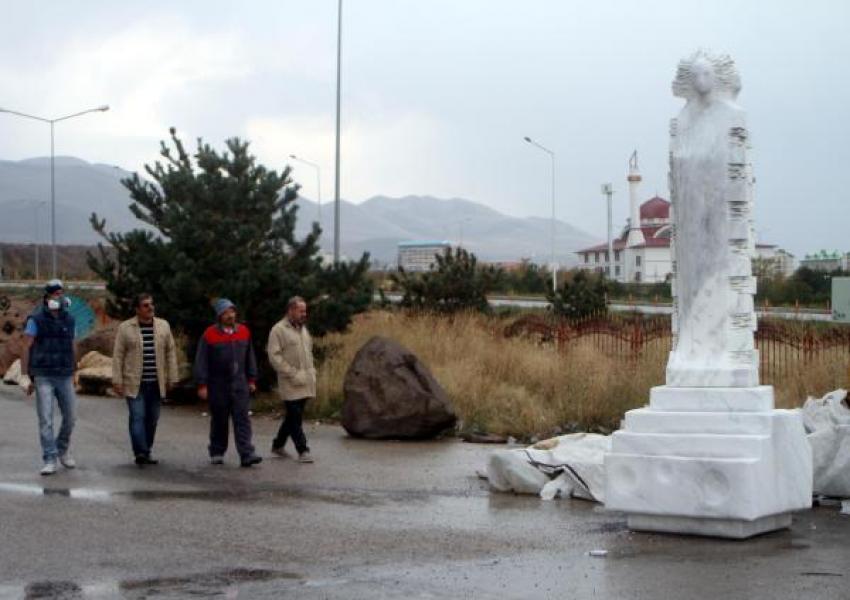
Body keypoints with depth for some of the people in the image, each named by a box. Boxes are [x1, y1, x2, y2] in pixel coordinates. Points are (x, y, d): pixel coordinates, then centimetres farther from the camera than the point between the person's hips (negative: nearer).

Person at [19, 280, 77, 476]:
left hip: (64, 377, 4)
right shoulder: (36, 319, -8)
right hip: (43, 378, -4)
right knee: (46, 419, -7)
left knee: (70, 417, 8)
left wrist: (73, 375, 15)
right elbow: (26, 348, -6)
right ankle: (49, 461, -5)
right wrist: (25, 377, -10)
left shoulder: (69, 320, 7)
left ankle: (63, 450, 31)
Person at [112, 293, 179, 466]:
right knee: (138, 417, -11)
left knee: (152, 419, 7)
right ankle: (140, 452, -16)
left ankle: (145, 453, 16)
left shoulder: (164, 326, 8)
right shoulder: (125, 328, 0)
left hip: (156, 384, 4)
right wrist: (117, 381, -5)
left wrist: (171, 378, 8)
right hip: (134, 383, -3)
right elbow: (118, 356, 0)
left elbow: (170, 353, 11)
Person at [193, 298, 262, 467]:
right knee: (219, 421, 8)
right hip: (218, 385, -2)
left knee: (242, 419, -5)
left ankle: (246, 455, -10)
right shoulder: (209, 335, -6)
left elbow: (249, 357, 14)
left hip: (239, 384, 2)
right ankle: (217, 453, 22)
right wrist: (202, 385, -10)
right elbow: (201, 361, -6)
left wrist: (251, 379, 13)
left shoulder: (244, 332, 5)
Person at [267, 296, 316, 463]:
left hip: (305, 383, 8)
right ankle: (302, 451, -4)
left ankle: (278, 445, 28)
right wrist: (293, 374, -16)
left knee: (293, 416, 14)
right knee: (295, 417, -6)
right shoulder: (279, 330, -9)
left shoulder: (303, 329, 16)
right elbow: (274, 356, -14)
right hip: (290, 385, -7)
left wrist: (311, 371, 11)